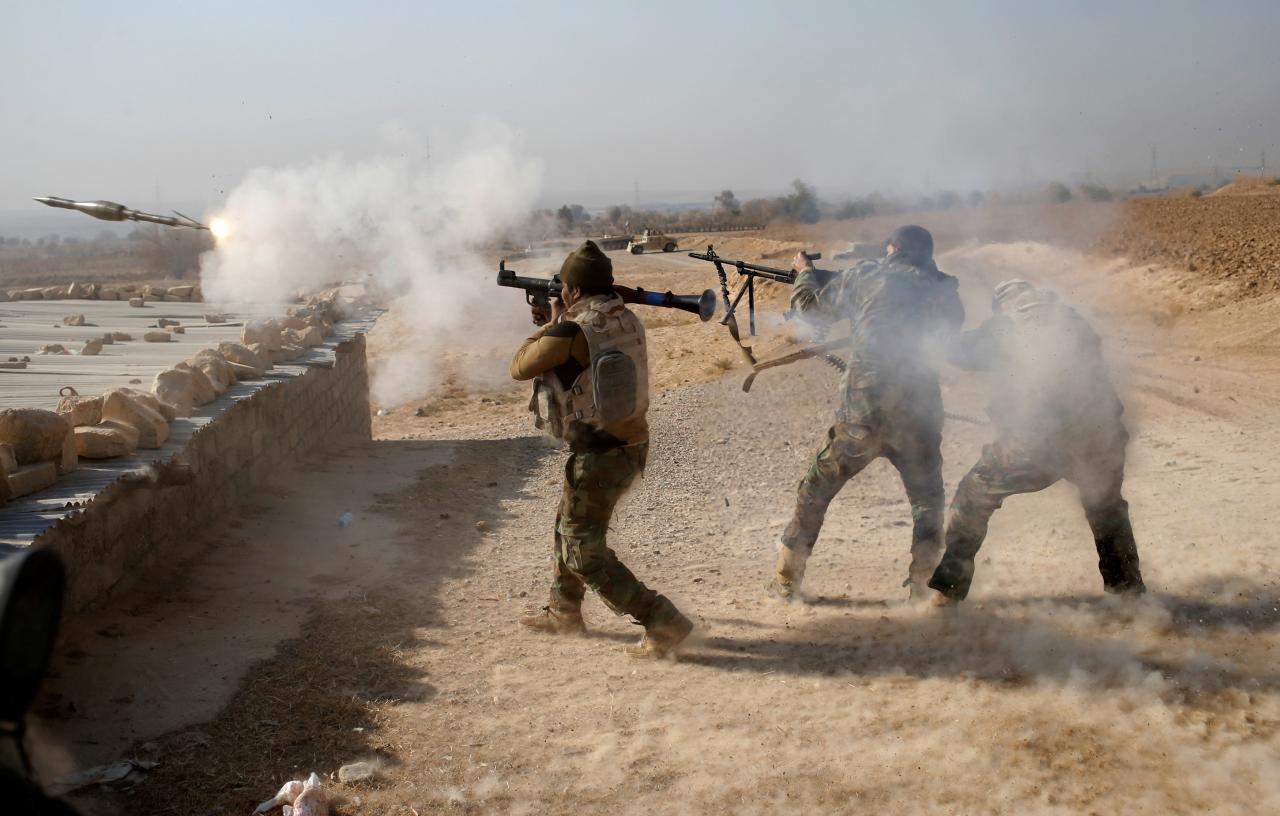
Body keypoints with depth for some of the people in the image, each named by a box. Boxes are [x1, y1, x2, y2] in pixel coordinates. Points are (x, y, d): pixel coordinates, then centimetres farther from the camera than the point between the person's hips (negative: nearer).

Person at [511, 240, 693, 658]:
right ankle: (563, 612, 41)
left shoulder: (569, 332, -22)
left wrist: (550, 325, 6)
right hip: (632, 444, 9)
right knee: (570, 525, 26)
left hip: (599, 456, -9)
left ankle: (663, 623, -4)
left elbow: (520, 367, -6)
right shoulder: (628, 321, 2)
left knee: (585, 553, 3)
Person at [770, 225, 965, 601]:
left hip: (863, 410, -1)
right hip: (919, 412, 1)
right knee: (927, 498, 20)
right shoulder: (943, 289, 6)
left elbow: (813, 307, 15)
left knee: (817, 489, 14)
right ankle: (925, 582, 12)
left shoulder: (865, 276, 4)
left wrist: (805, 272, 37)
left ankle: (787, 579, 17)